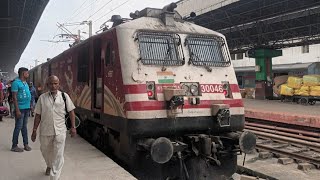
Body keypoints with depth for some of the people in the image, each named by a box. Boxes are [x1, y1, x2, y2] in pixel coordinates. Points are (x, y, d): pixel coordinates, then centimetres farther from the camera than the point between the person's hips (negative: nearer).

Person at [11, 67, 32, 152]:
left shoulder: (26, 83, 14)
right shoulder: (16, 83, -10)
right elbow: (14, 97, -14)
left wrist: (30, 106, 14)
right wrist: (17, 110, -19)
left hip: (27, 108, 8)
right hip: (20, 108, -8)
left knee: (24, 126, 14)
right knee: (18, 127, -3)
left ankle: (26, 144, 20)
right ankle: (14, 146, 8)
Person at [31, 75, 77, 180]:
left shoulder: (64, 96, -1)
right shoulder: (42, 97, 1)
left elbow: (71, 111, 3)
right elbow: (38, 115, 5)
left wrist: (73, 127, -1)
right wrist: (34, 130, 5)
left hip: (60, 131, -2)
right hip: (45, 131, 2)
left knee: (58, 155, -3)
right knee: (45, 151, 21)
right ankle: (49, 166, 51)